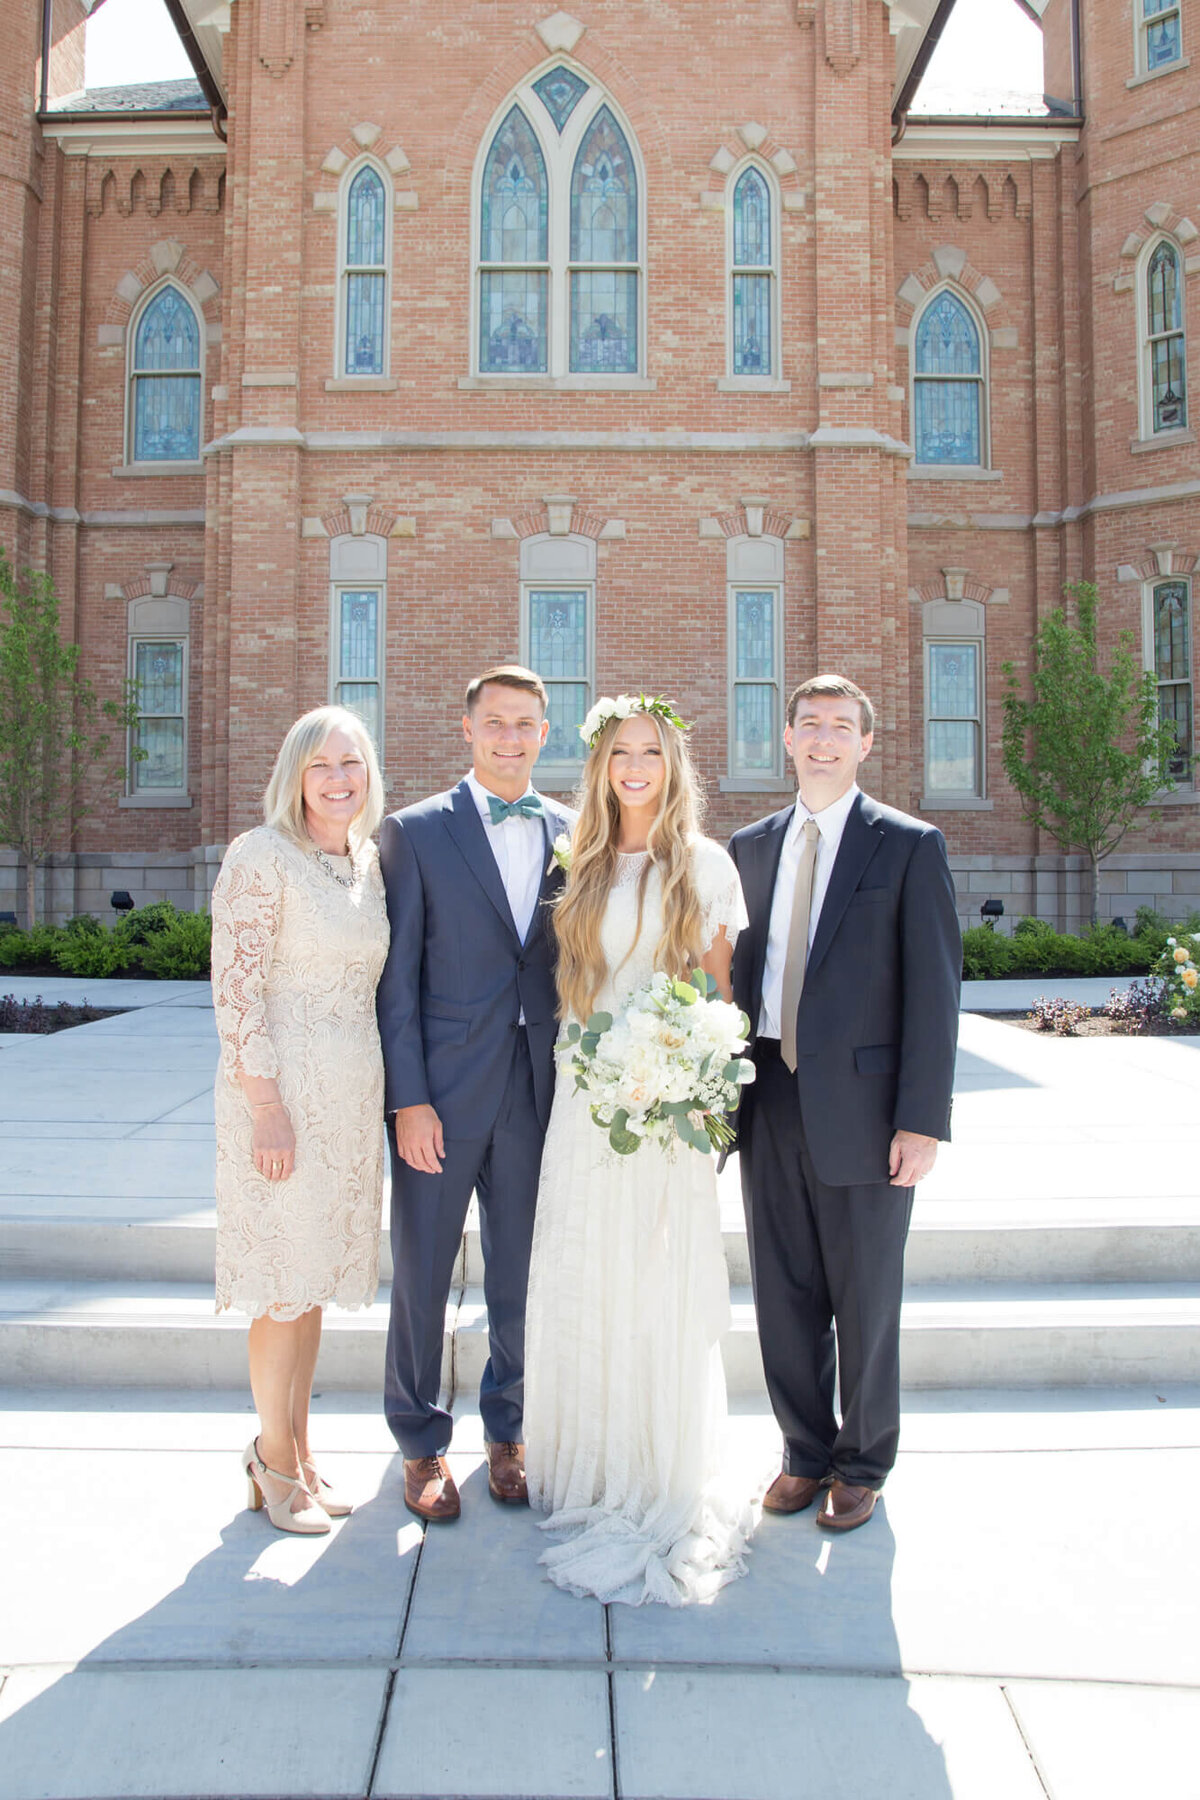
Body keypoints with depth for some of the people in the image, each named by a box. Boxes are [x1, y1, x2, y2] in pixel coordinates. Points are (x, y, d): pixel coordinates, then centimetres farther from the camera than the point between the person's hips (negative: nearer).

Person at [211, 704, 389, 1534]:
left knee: (318, 1275, 16)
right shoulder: (262, 857, -12)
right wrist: (268, 1109, -19)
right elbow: (236, 991, -16)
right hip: (283, 1089, -7)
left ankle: (295, 1449, 32)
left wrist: (383, 1093, 13)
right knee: (286, 1282, 3)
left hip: (352, 1092, 7)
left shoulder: (369, 859, 9)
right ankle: (276, 1459, 23)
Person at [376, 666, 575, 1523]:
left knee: (523, 1275, 14)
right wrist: (408, 1098, -11)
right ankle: (423, 1443, 30)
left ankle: (507, 1429, 35)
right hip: (443, 1090, -2)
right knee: (422, 1275, 9)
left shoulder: (572, 836, 7)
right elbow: (397, 977, -6)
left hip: (540, 1092, 3)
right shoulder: (415, 832, -2)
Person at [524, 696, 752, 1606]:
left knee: (667, 1282, 2)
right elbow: (567, 982, 12)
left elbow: (720, 989, 3)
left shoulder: (705, 865, 3)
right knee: (586, 1279, 7)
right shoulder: (581, 865, 9)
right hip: (588, 1095, 2)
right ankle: (590, 1462, 24)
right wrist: (581, 1064, 1)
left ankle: (669, 1480, 17)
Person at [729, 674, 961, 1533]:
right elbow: (739, 970, 13)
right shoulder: (751, 846, 10)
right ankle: (806, 1451, 33)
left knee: (865, 1302, 10)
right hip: (769, 1102, 4)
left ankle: (862, 1464, 30)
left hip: (860, 1108, -4)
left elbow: (934, 988, -7)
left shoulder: (910, 846, -3)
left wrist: (921, 1122, -13)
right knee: (784, 1296, 13)